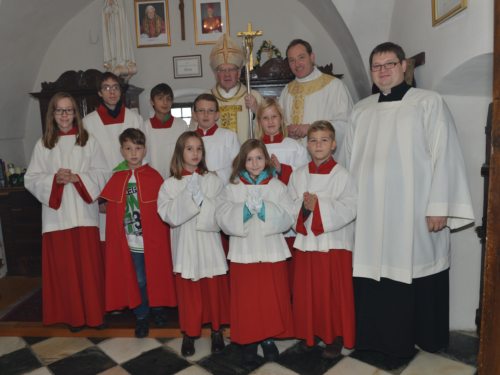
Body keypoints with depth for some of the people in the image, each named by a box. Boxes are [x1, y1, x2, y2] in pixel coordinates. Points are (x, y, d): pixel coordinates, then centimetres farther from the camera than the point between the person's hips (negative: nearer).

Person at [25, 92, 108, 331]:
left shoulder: (88, 141, 4)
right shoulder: (43, 144, 7)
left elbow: (101, 174, 0)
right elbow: (31, 179, 5)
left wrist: (77, 178, -14)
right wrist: (54, 179, -12)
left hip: (84, 213, -1)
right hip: (56, 215, 1)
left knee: (89, 265, 2)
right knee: (64, 266, 6)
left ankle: (94, 313, 17)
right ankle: (73, 315, 20)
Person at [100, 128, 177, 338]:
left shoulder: (154, 176, -6)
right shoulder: (117, 179, 1)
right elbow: (112, 210, 5)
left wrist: (162, 237, -6)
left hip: (153, 239, -1)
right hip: (130, 240, 1)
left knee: (156, 276, 13)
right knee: (138, 280, 11)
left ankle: (157, 308, 36)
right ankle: (141, 316, 28)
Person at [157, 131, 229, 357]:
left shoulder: (213, 180, 0)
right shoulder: (170, 184, 0)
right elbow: (167, 214, -10)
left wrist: (201, 198, -18)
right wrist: (187, 195, -19)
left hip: (209, 244, 0)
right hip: (185, 245, 0)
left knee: (214, 288, 9)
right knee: (188, 291, 9)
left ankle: (216, 330, 29)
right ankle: (189, 333, 28)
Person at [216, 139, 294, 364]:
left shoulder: (277, 186, 1)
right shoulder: (232, 188, 1)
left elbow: (287, 219, -8)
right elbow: (223, 220, -9)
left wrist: (264, 208, -21)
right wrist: (245, 210, -23)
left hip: (272, 253, 1)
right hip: (243, 253, 0)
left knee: (272, 299, 10)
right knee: (246, 301, 8)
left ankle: (268, 339, 30)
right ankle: (248, 341, 27)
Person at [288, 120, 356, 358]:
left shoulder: (341, 175, -7)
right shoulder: (298, 175, 5)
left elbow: (349, 209, -15)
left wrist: (319, 205, -22)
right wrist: (304, 206, -18)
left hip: (334, 243, -3)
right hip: (305, 241, 4)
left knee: (333, 292, 6)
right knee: (306, 292, 12)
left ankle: (335, 337, 24)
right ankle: (309, 333, 31)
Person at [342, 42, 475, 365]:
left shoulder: (429, 103, 0)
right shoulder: (361, 110, 13)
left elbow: (445, 156, -5)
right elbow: (349, 159, 14)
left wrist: (439, 206, -11)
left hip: (414, 211, -3)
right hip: (370, 212, 4)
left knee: (413, 271, 4)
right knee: (375, 272, 6)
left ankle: (424, 337, 25)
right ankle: (382, 337, 24)